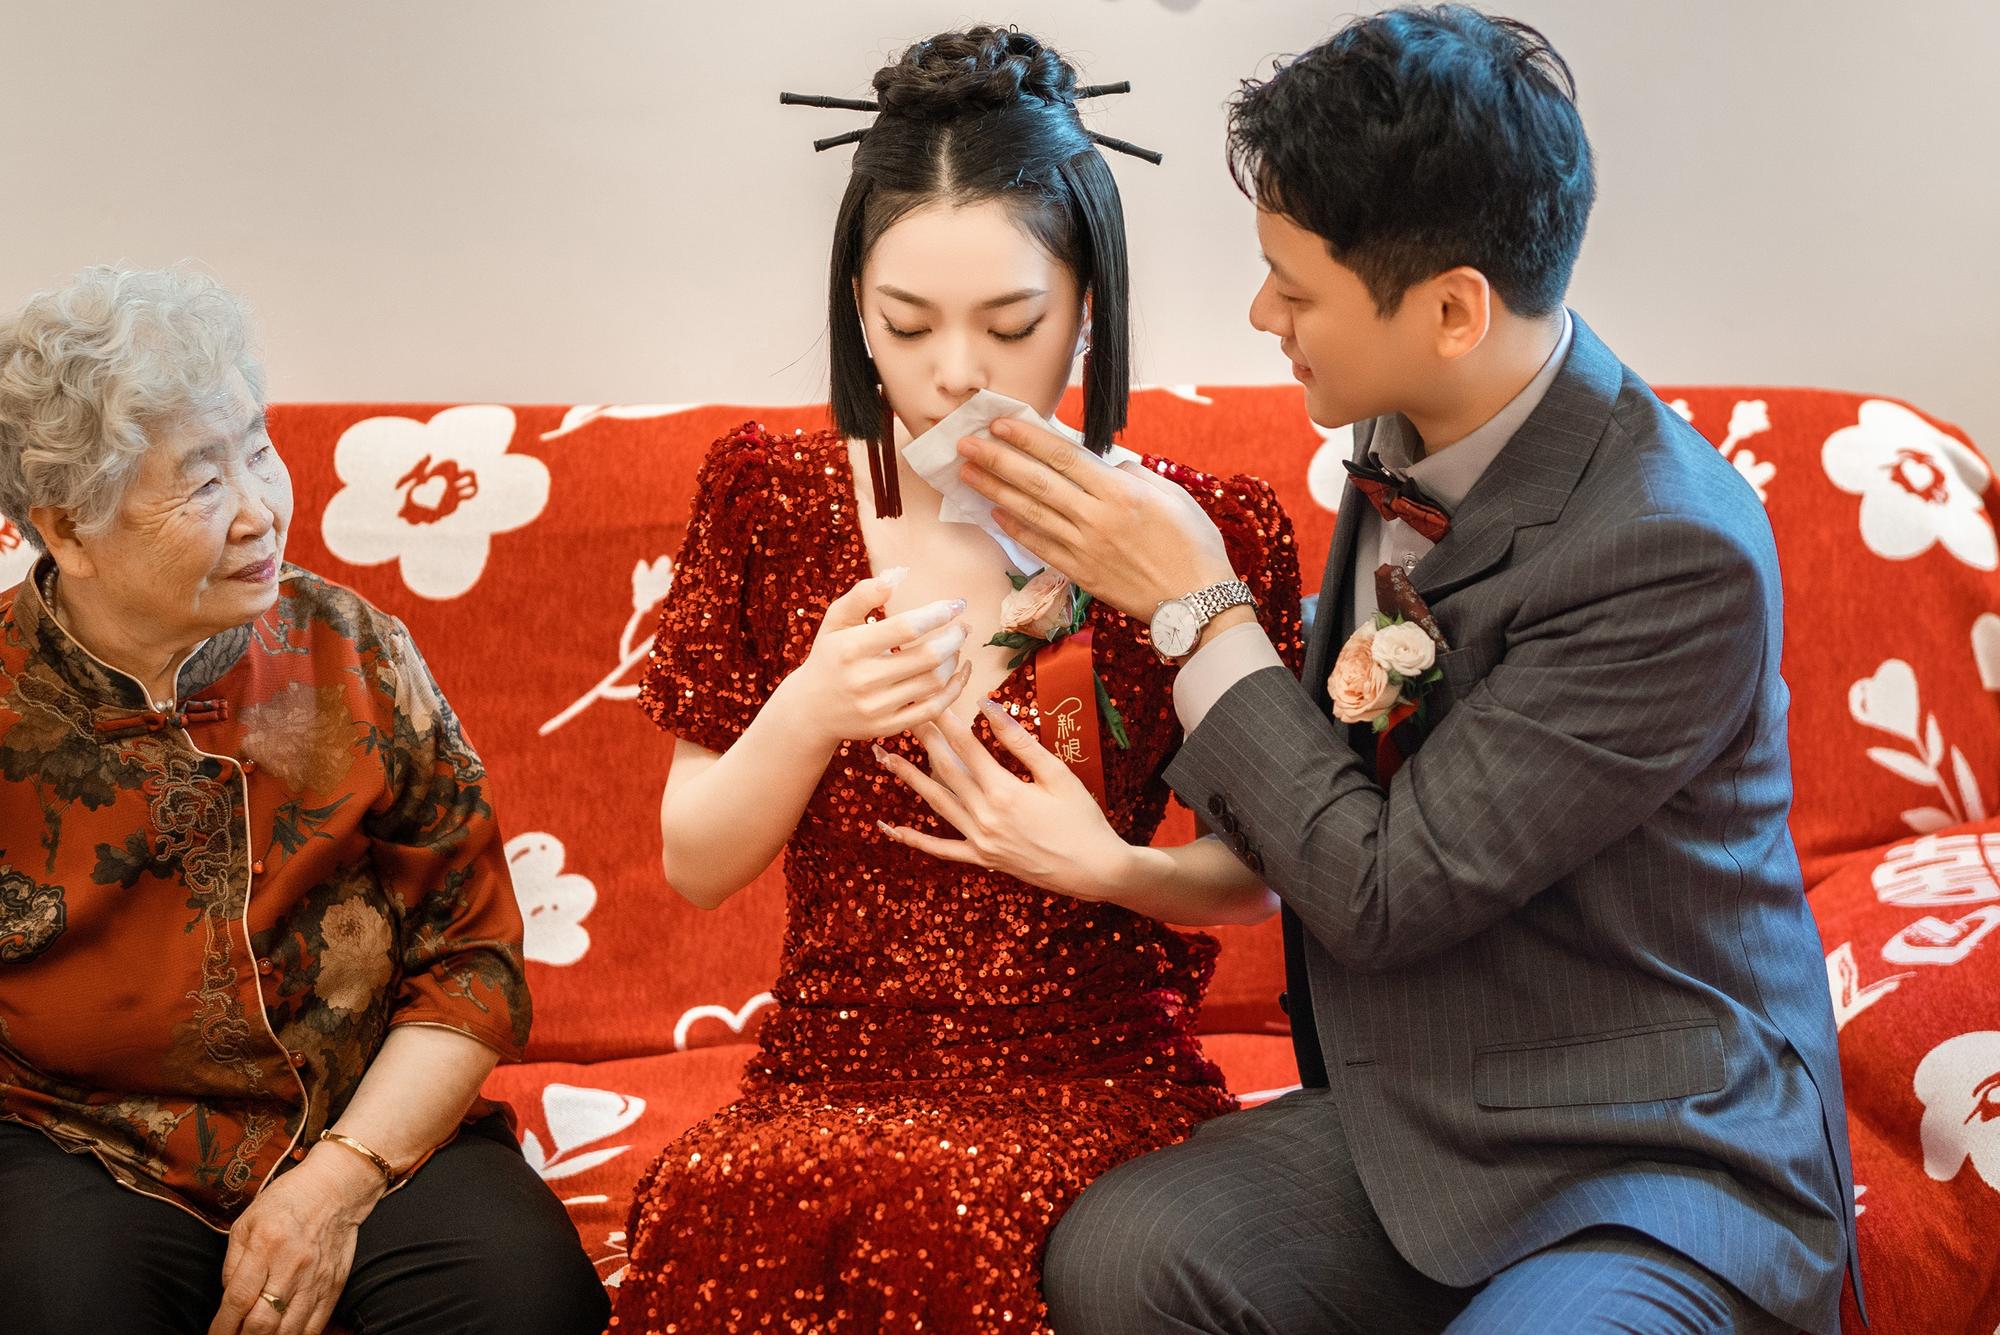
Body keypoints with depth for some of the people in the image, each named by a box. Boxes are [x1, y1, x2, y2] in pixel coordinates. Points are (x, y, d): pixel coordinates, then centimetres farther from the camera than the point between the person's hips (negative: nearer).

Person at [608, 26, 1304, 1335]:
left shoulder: (1204, 534, -1)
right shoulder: (771, 498, 4)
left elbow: (1256, 876, 10)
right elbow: (695, 866, 7)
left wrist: (1112, 866, -12)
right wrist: (805, 716, -13)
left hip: (1098, 1077, -1)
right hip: (827, 1074, 2)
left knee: (929, 1205, -35)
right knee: (714, 1203, -33)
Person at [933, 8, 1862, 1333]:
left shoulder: (1678, 553, -24)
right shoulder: (1410, 436, 0)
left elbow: (1385, 890, -20)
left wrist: (1200, 608, -14)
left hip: (1661, 1169, -6)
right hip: (1418, 1111, 7)